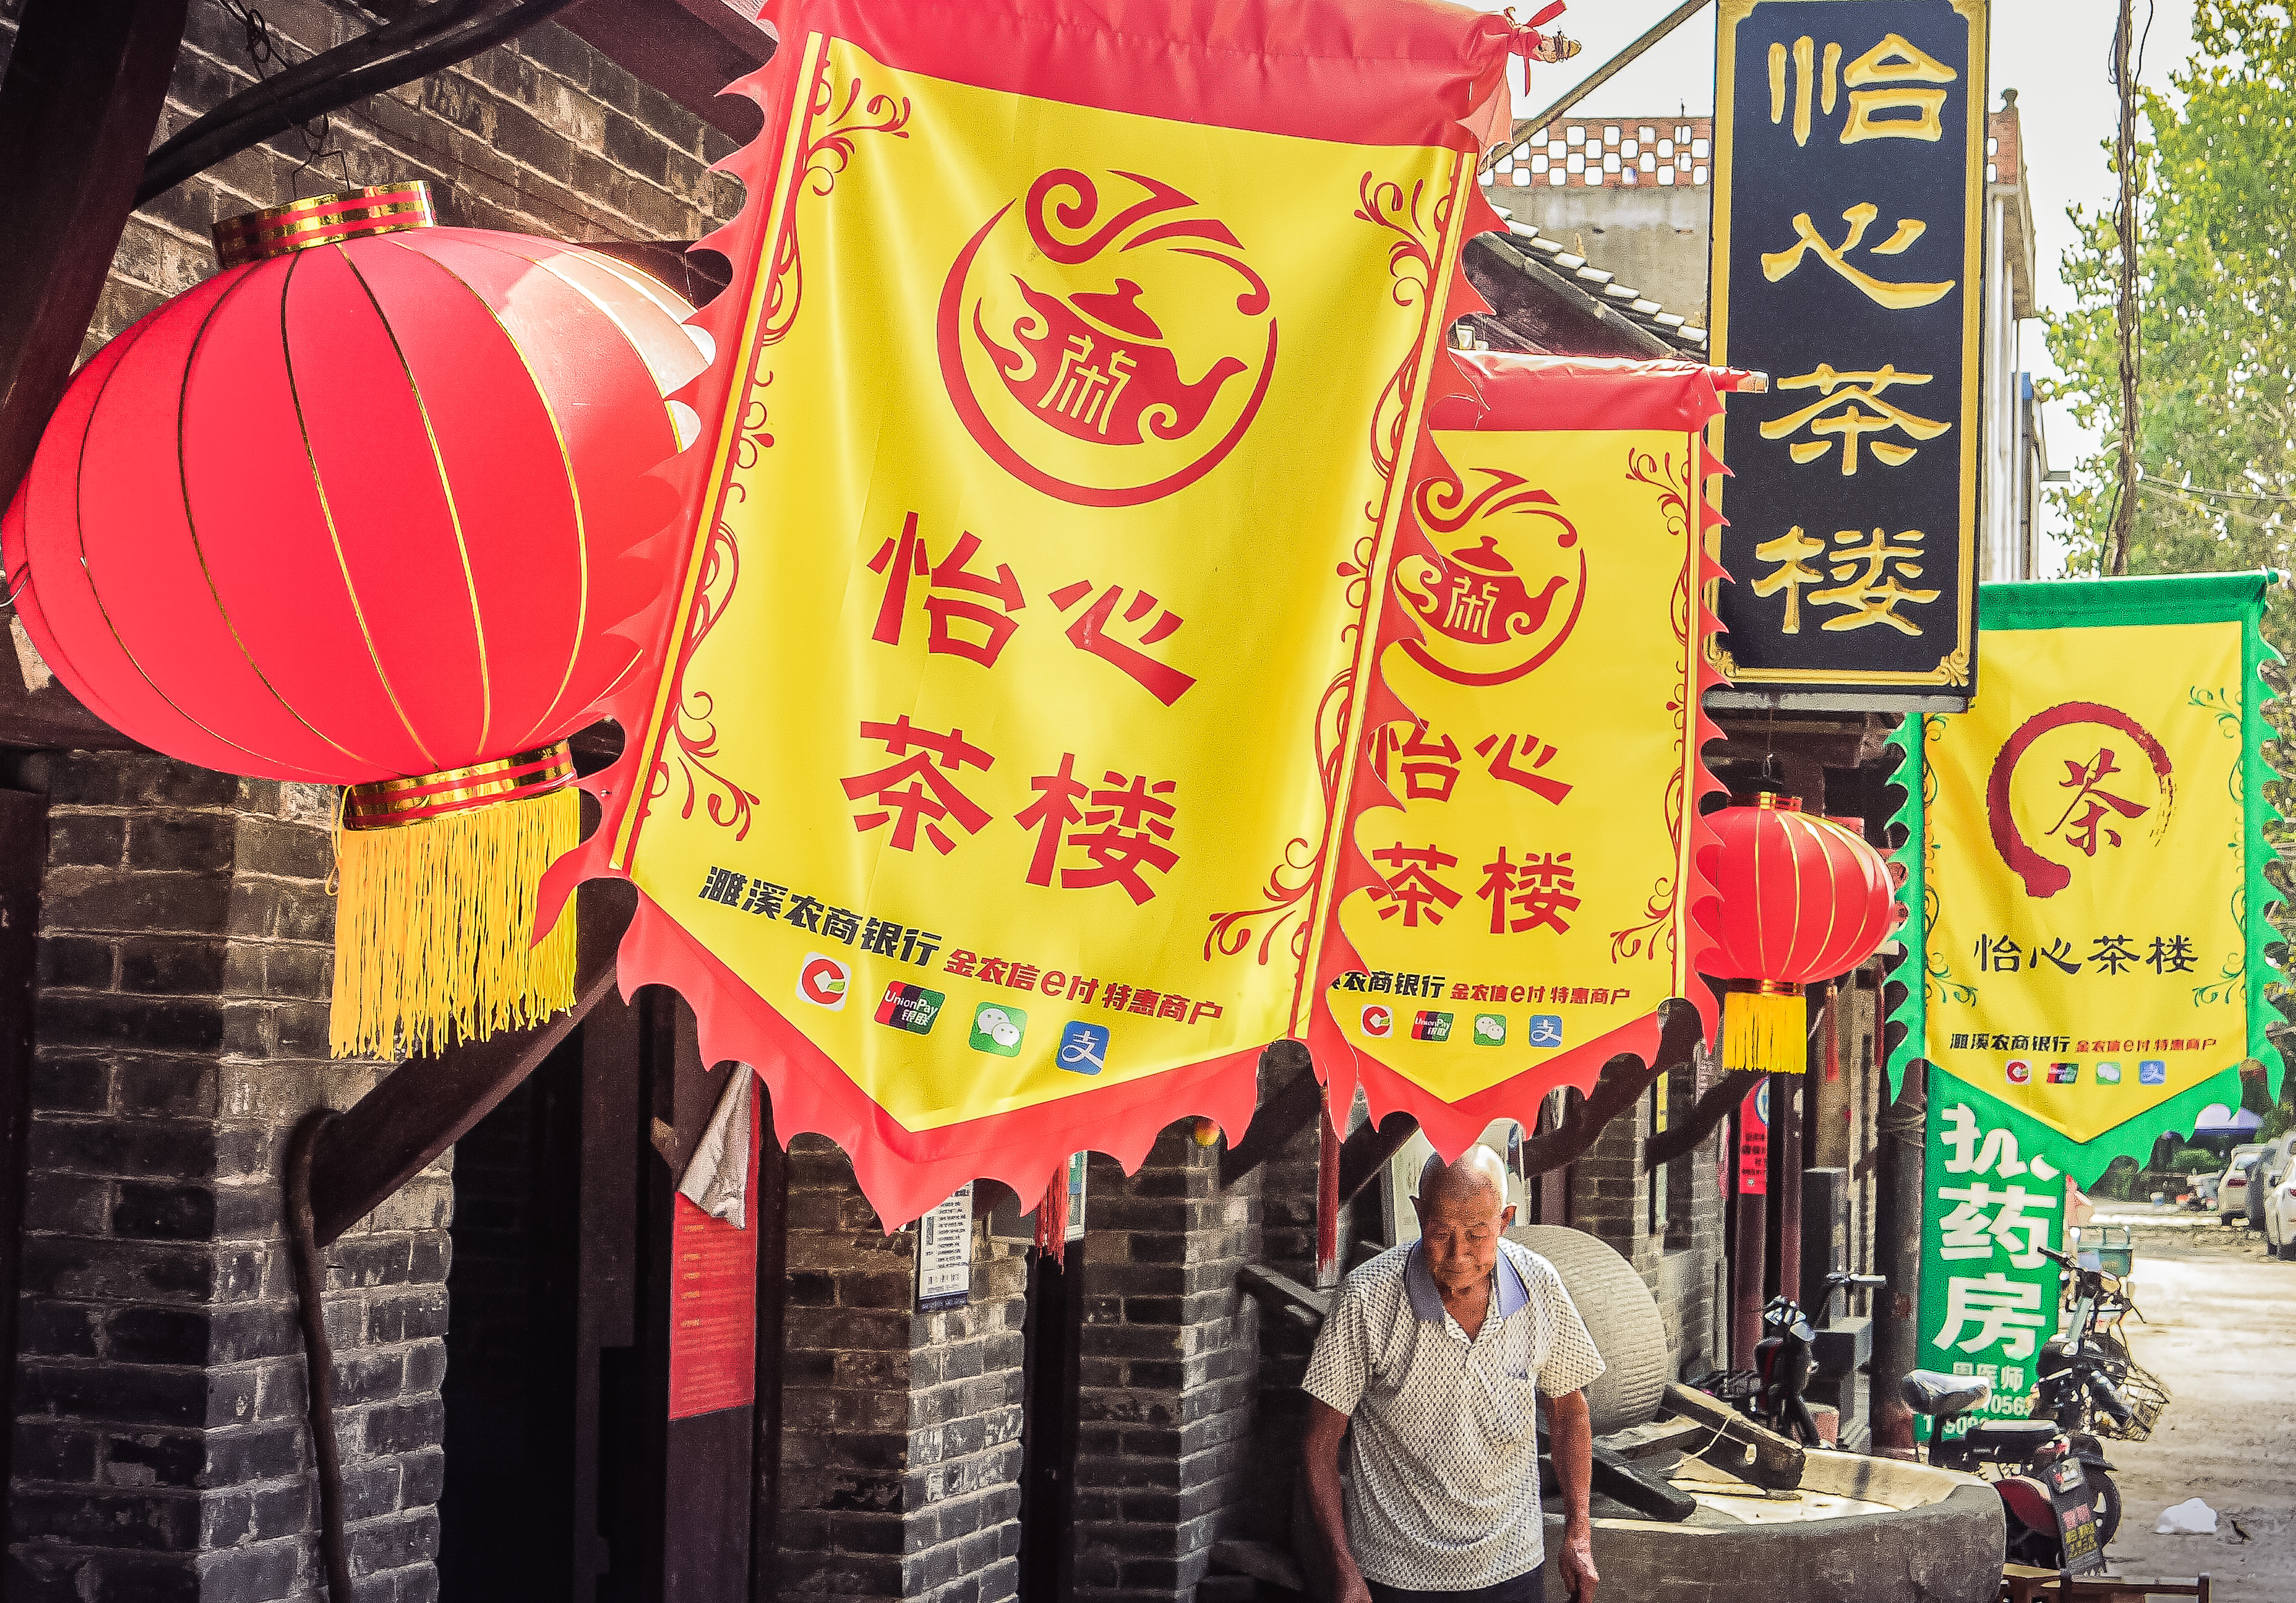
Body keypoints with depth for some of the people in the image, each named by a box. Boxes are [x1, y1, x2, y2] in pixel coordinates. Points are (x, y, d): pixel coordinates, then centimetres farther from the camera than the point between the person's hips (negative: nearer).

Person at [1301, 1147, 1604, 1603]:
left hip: (1513, 1566, 2)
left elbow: (1568, 1410, 8)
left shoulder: (1539, 1287, -8)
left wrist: (1579, 1534, 4)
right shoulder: (1366, 1300, -16)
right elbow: (1321, 1442, -8)